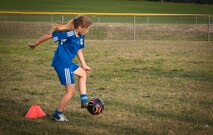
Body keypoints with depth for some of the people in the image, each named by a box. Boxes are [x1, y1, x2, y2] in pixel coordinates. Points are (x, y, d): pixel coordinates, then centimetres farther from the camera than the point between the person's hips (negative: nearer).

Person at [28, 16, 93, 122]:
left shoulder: (80, 36, 6)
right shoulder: (69, 34, -22)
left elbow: (79, 49, 22)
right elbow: (49, 36, -17)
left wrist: (84, 65, 25)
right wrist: (35, 44, -7)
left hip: (68, 62, 10)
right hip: (62, 63, -10)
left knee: (83, 73, 29)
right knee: (70, 91, -3)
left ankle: (84, 100, 27)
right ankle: (57, 115, 8)